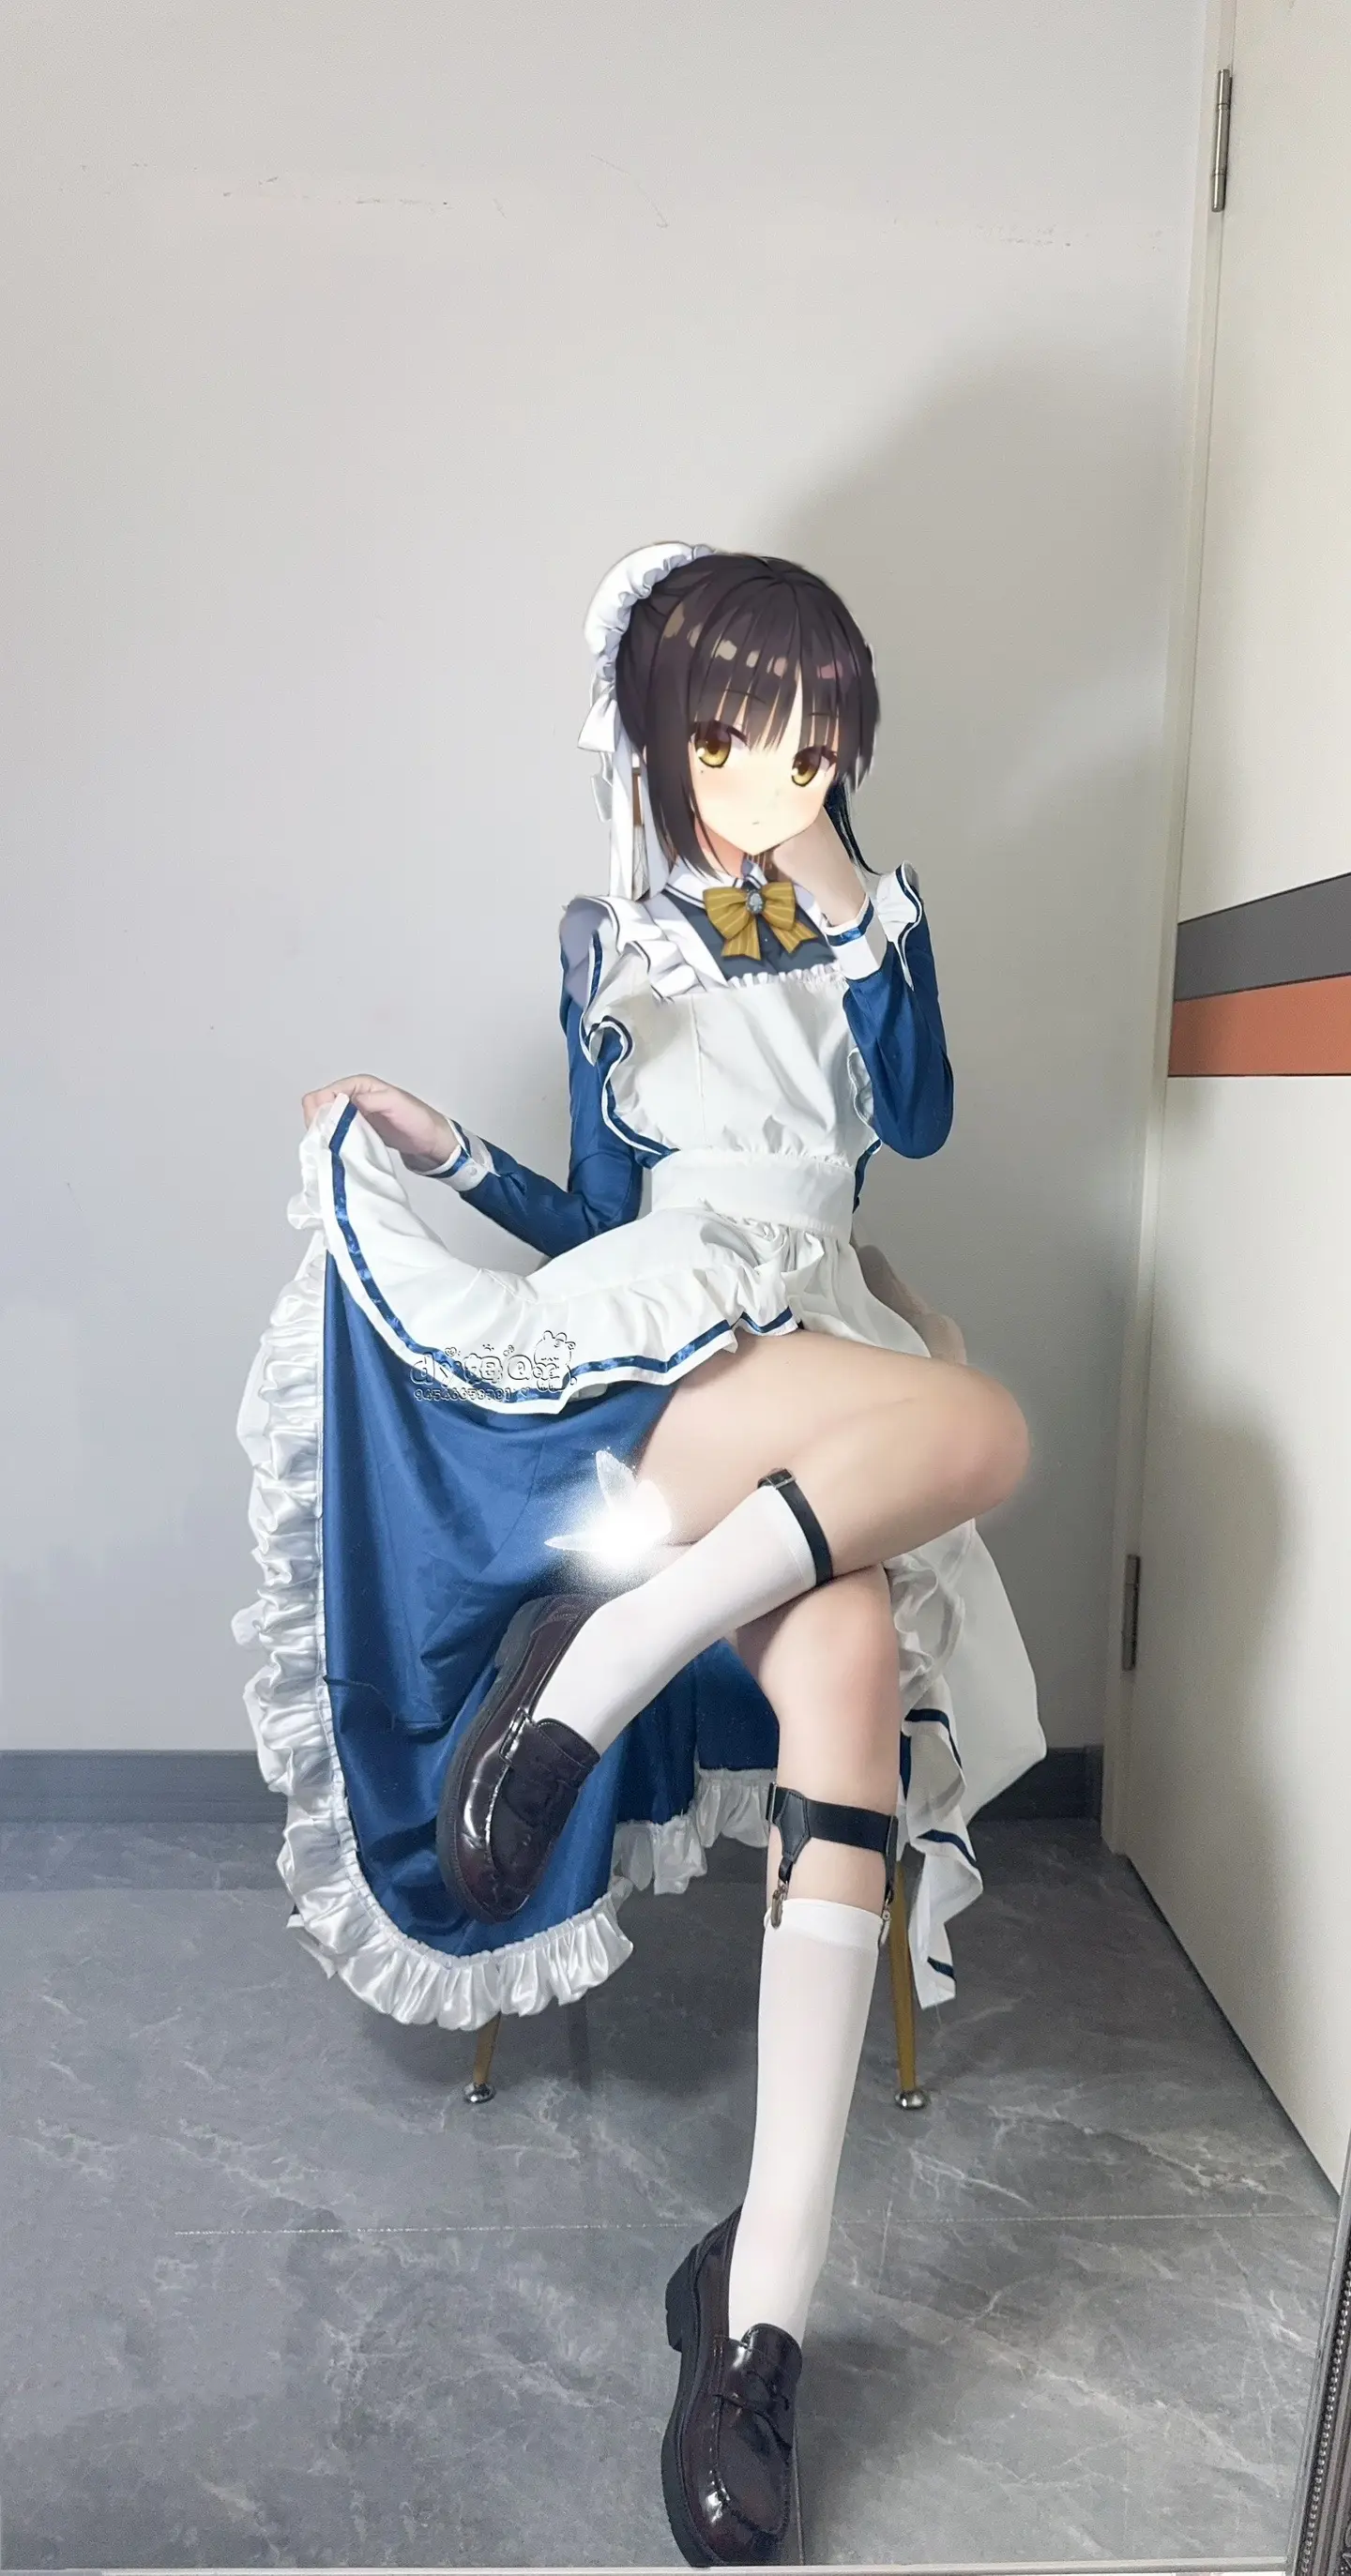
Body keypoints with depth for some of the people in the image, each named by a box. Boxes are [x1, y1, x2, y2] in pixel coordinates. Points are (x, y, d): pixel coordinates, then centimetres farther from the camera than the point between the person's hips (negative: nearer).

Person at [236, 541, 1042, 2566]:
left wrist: (850, 908, -1)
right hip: (650, 1348, -2)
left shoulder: (865, 917, 21)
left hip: (809, 1359, 3)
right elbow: (603, 1218, 14)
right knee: (982, 1427, -33)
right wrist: (450, 1154, -1)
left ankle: (765, 2286, -25)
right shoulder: (616, 940, 15)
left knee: (847, 1664, -28)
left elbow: (916, 1121, 4)